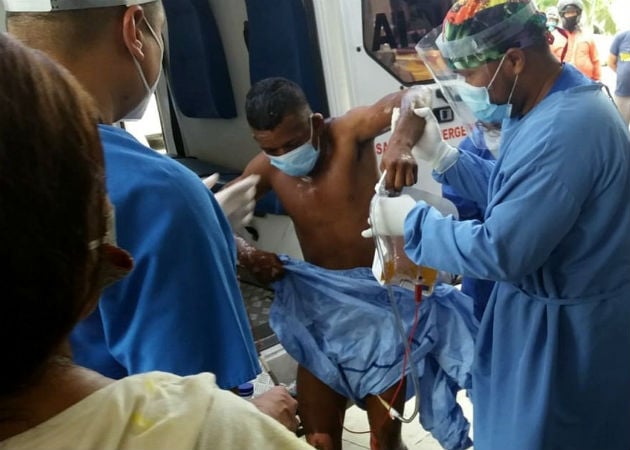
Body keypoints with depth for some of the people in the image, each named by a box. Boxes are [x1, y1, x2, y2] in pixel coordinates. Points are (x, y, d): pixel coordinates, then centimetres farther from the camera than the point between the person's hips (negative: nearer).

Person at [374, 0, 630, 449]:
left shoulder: (562, 132, -33)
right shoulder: (548, 101, 0)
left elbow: (499, 252, -30)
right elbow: (511, 188, 10)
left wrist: (411, 221, -18)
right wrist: (441, 155, -2)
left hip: (567, 327, -9)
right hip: (550, 302, 9)